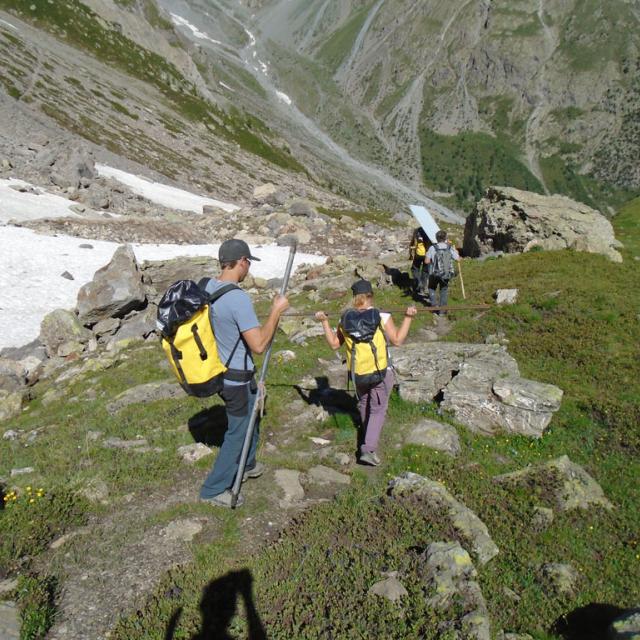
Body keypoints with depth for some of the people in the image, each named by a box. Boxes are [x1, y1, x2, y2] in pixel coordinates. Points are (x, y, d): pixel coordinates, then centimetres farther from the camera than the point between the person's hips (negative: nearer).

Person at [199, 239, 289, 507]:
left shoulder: (208, 287, -1)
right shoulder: (238, 298, -29)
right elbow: (258, 345, -28)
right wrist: (276, 311, -19)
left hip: (218, 370, 9)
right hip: (236, 378, -9)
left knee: (251, 417, 28)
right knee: (238, 431, 9)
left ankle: (246, 465, 47)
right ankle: (214, 489, 23)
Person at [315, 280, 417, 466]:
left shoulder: (345, 319, -4)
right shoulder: (382, 317, -14)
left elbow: (334, 344, 4)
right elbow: (397, 340, -13)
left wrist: (324, 322, 12)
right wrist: (407, 318, -8)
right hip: (381, 373, -4)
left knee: (363, 404, 26)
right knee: (378, 409, 6)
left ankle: (369, 435, 48)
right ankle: (369, 449, -4)